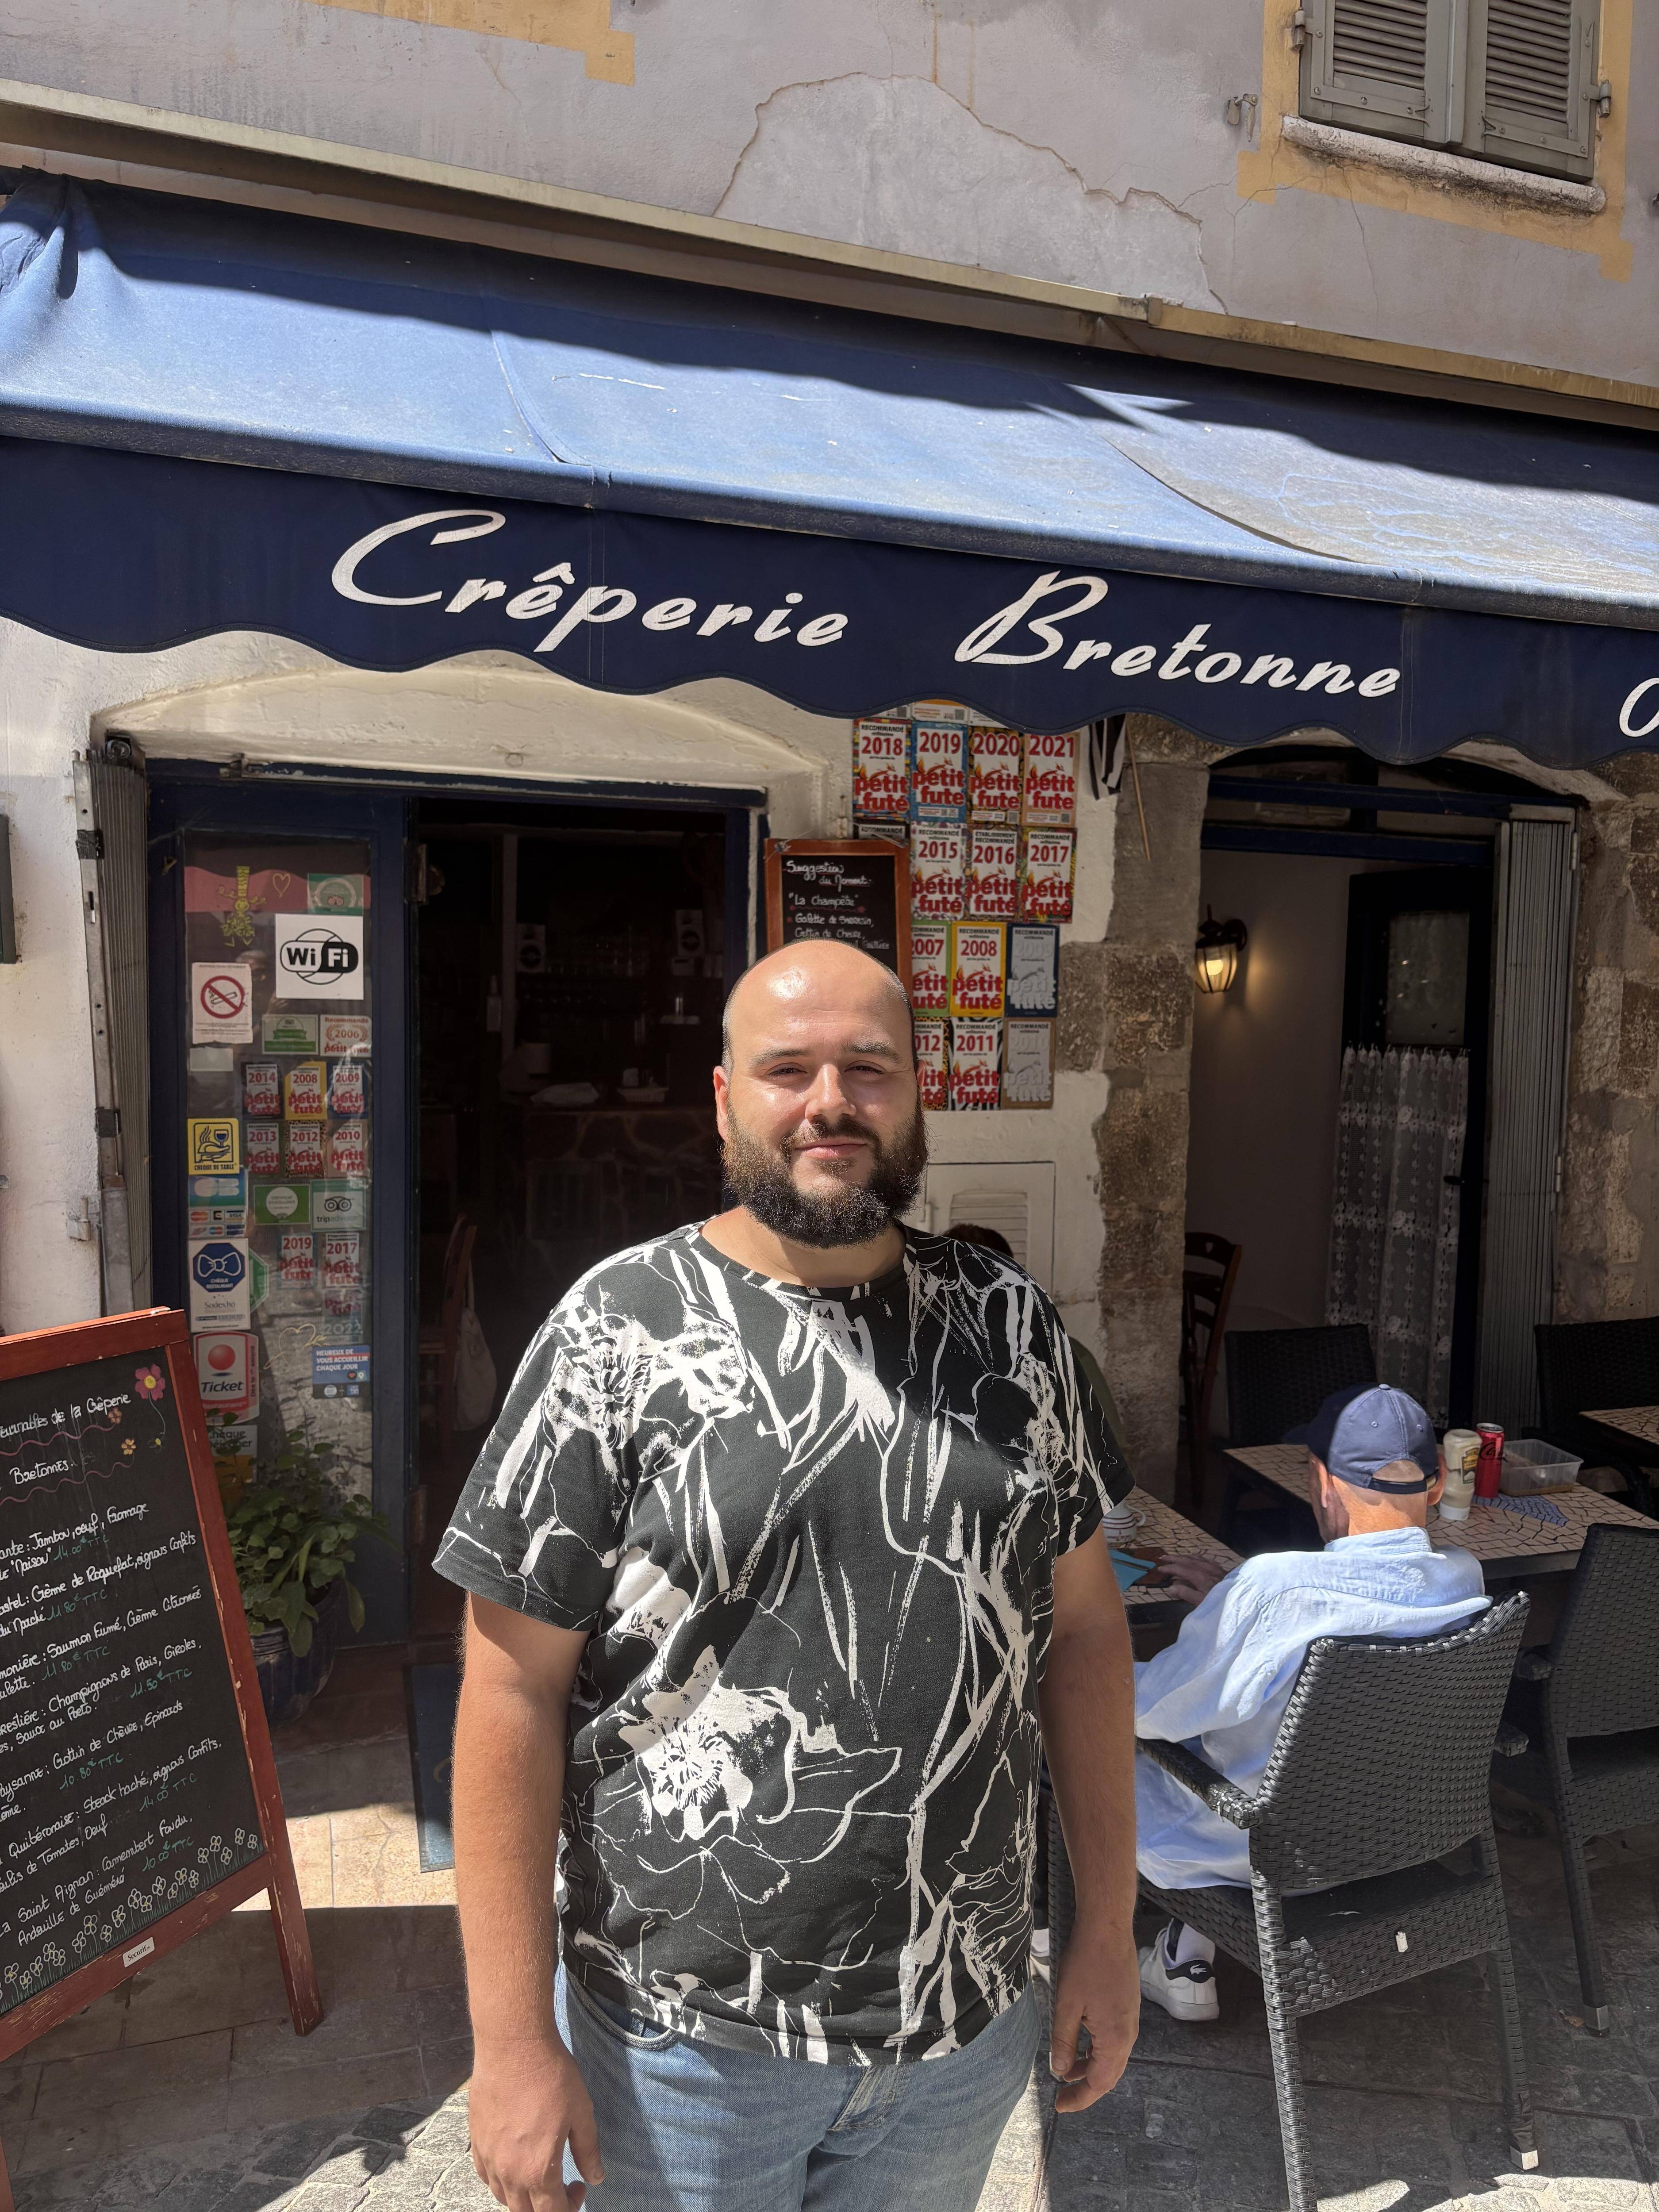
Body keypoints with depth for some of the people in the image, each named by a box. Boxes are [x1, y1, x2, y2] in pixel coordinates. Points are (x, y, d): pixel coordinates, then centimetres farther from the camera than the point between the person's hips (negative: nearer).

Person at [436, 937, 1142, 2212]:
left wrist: (1109, 1934, 5)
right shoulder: (617, 1337, -14)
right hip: (687, 2038, -3)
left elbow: (1083, 1632, 3)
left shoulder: (1011, 1323, -3)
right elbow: (513, 1690, -11)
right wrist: (513, 2041, -10)